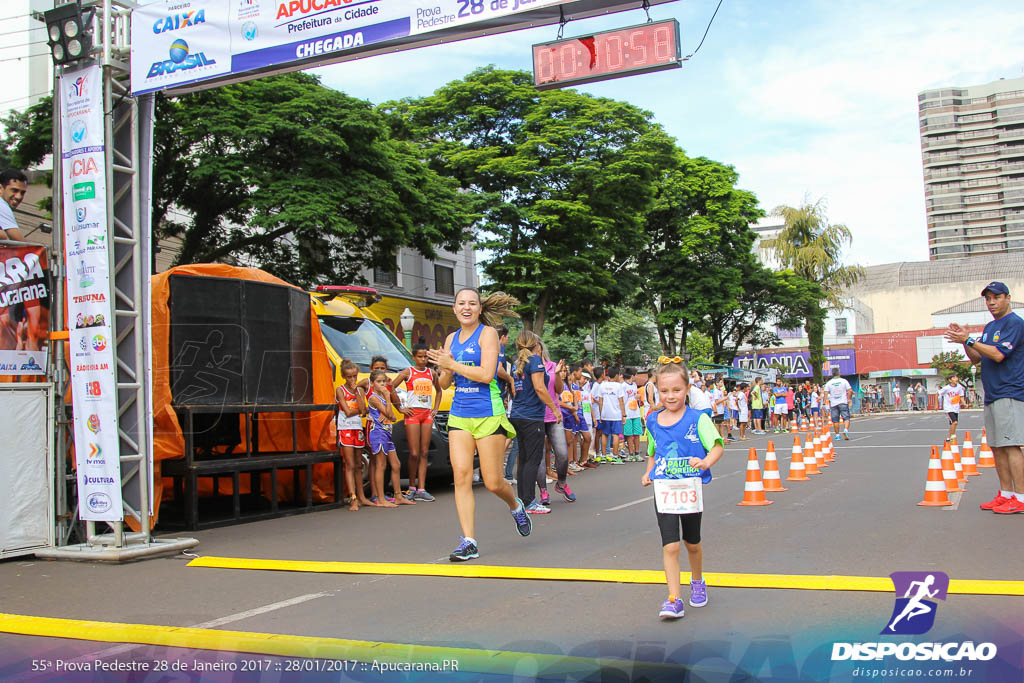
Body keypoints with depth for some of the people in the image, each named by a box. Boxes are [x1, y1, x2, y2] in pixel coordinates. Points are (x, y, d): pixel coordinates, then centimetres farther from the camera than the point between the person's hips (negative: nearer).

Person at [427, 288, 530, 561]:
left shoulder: (487, 333, -5)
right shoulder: (451, 339, 13)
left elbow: (486, 374, -17)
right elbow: (444, 384, 17)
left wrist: (452, 364, -14)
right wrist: (445, 370, -5)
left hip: (488, 414, -5)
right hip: (459, 416, 5)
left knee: (493, 482, -1)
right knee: (461, 475, -7)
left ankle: (516, 506, 33)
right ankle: (468, 542, -2)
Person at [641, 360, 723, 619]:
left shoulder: (698, 419, -7)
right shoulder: (653, 421, 6)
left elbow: (717, 446, -12)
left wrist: (706, 462, -32)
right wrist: (648, 473, 4)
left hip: (690, 488, -1)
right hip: (663, 490, 2)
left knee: (692, 542, 17)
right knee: (670, 545, -8)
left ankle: (697, 582, 43)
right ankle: (674, 600, -6)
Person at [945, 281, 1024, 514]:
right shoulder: (990, 327, 19)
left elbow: (998, 354, -19)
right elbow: (977, 358, 19)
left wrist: (969, 340, -17)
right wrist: (964, 341, 4)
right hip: (992, 396, 9)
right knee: (996, 446, 10)